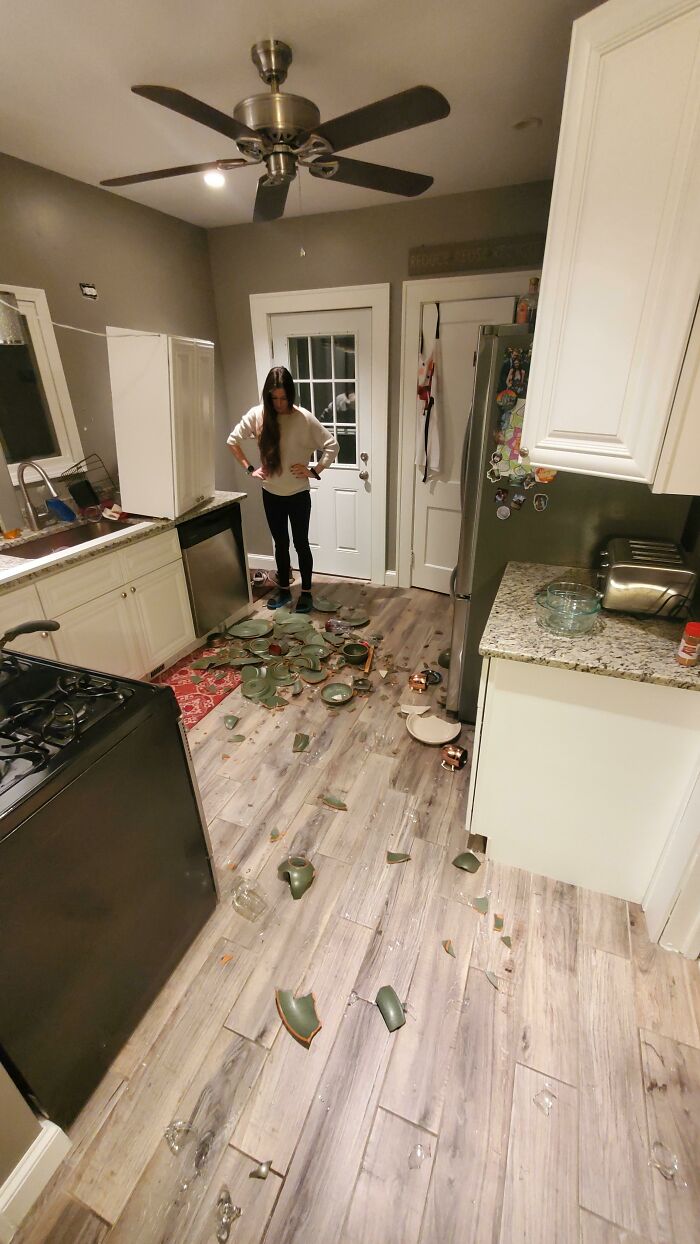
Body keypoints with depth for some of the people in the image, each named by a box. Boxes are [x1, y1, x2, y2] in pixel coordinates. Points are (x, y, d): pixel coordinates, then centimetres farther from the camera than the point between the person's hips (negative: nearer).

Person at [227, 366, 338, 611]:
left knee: (301, 543, 5)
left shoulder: (304, 418, -12)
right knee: (280, 543, 13)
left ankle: (306, 592, 19)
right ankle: (283, 590, 27)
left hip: (298, 494, -2)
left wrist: (315, 470, -13)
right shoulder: (256, 415, -5)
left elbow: (332, 445, -8)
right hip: (271, 494, 3)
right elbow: (232, 441, 7)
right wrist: (249, 468, 1)